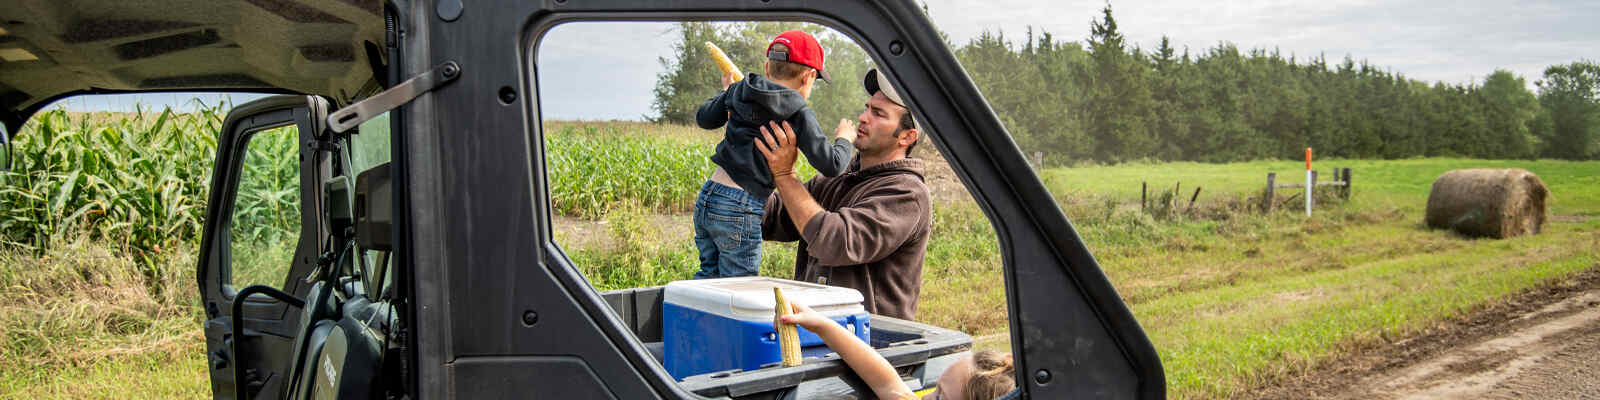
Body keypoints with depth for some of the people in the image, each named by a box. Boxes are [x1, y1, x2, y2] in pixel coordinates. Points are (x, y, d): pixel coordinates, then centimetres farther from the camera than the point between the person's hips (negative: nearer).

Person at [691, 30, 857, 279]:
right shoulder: (800, 115, -7)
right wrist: (844, 140, 12)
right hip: (740, 210, -7)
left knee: (710, 274, 22)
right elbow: (831, 166, -8)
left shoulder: (738, 92, 9)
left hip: (706, 199, 7)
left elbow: (704, 118, 25)